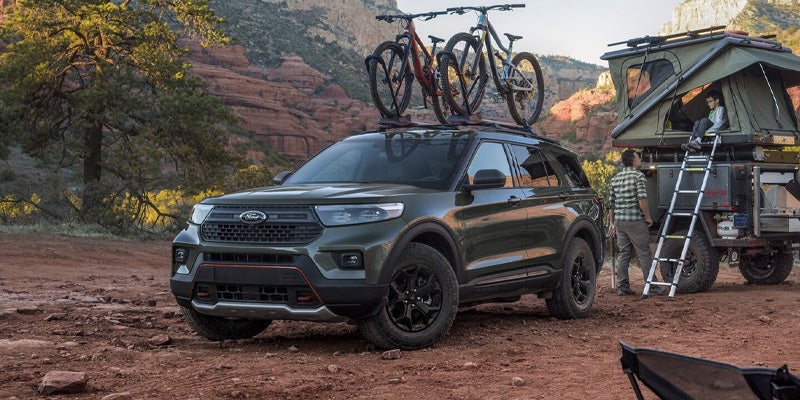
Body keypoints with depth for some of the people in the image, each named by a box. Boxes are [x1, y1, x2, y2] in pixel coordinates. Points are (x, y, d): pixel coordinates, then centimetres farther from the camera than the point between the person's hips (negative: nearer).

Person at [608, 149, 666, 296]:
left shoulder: (615, 178, 13)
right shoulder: (639, 176, -8)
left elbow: (611, 203, 15)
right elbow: (642, 199, -18)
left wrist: (611, 222, 20)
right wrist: (648, 217, -8)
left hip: (619, 220, 7)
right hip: (635, 220, -6)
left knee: (623, 253, 11)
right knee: (644, 253, -1)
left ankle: (622, 286, 10)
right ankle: (652, 286, 1)